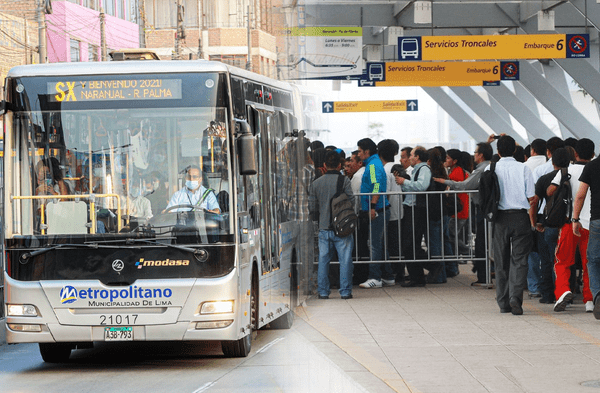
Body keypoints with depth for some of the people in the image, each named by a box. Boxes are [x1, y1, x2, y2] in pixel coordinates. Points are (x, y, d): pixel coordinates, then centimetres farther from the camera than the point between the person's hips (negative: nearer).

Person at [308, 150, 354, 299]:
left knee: (323, 259, 9)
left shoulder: (316, 183, 4)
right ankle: (345, 291, 0)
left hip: (324, 227, 3)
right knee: (345, 259, 2)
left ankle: (323, 291, 9)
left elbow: (312, 206, 6)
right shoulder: (344, 180, -6)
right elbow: (351, 200, -9)